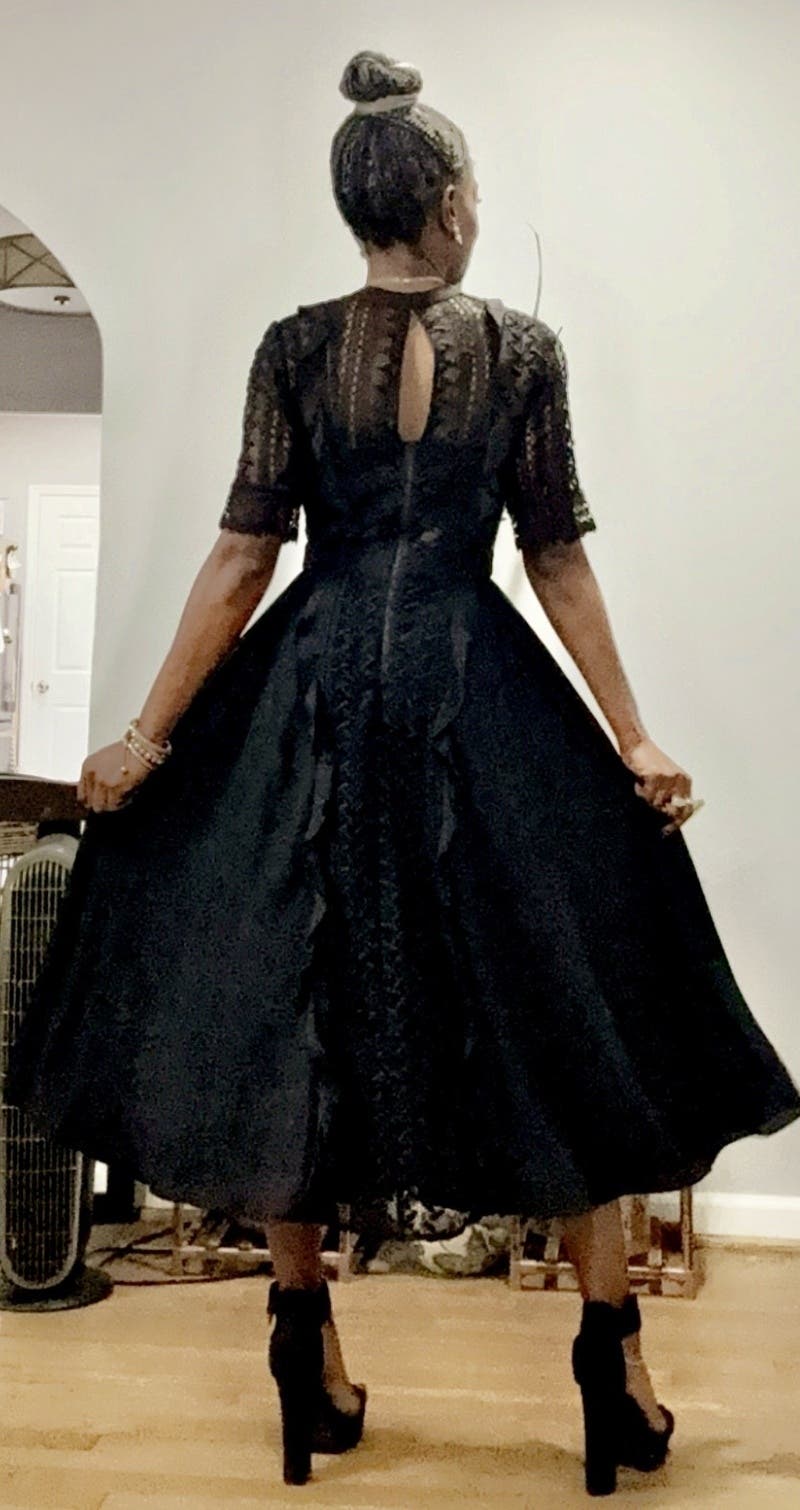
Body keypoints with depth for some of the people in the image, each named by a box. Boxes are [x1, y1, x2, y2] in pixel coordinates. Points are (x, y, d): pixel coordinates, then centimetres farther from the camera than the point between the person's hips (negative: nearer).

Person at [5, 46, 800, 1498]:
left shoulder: (292, 349, 0)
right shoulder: (523, 349, 1)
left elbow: (242, 558, -3)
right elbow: (560, 562, 1)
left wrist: (150, 738, 1)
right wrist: (631, 741, 7)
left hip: (313, 690, 1)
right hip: (479, 697, 0)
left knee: (289, 1002, 11)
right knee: (556, 1000, 9)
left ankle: (307, 1347, 19)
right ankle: (611, 1360, 13)